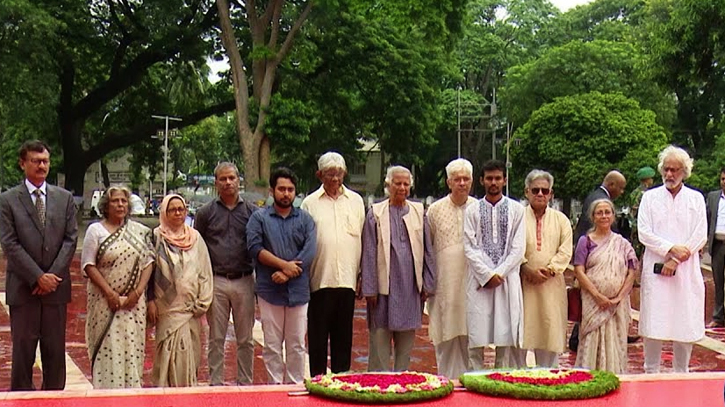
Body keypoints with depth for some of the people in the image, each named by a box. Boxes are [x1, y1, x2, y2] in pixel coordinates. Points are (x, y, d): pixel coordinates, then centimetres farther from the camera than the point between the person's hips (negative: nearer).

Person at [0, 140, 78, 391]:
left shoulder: (64, 198, 8)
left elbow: (71, 239, 3)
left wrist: (53, 275, -8)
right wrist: (38, 277, -13)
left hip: (56, 286, 2)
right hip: (22, 288, -2)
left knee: (55, 349, 8)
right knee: (23, 350, 4)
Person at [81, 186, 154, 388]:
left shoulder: (139, 231, 8)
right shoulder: (96, 230, 1)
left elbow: (148, 262, 6)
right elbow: (88, 265, -4)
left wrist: (138, 291, -6)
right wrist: (109, 292, -12)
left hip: (134, 302, 2)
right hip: (105, 302, -2)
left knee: (133, 347, 3)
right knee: (107, 349, -4)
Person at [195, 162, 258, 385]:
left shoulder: (252, 211, 6)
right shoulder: (205, 212, 6)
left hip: (244, 281, 0)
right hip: (216, 282, 0)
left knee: (245, 339, 7)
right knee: (216, 339, 6)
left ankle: (245, 384, 16)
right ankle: (215, 384, 13)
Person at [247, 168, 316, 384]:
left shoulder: (305, 219, 10)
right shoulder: (259, 218, 7)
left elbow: (309, 252, -2)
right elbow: (255, 248, -7)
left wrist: (286, 274, -12)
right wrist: (283, 264, -13)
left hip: (298, 290, 1)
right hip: (270, 291, -1)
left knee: (297, 345, 6)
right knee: (272, 345, 4)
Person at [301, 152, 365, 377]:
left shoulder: (356, 201, 11)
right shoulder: (310, 203, 4)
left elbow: (363, 239, 12)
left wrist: (362, 274, 8)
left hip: (347, 279, 2)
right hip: (320, 280, -2)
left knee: (344, 335, 8)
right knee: (318, 335, 4)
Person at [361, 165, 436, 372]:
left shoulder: (419, 212, 8)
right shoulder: (375, 214, 0)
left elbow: (428, 251, 10)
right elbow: (369, 254, -1)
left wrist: (428, 284, 6)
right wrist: (369, 289, -6)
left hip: (410, 285, 3)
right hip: (384, 284, -2)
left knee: (406, 339, 9)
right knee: (380, 336, 3)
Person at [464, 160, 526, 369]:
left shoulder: (516, 210, 7)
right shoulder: (473, 210, 7)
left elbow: (518, 248, 1)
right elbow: (469, 248, 1)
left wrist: (500, 273, -8)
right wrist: (487, 275, -9)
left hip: (507, 279, 0)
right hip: (479, 279, 0)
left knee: (506, 336, -1)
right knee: (477, 335, -1)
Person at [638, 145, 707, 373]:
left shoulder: (696, 199, 9)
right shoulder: (650, 197, 8)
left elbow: (700, 237, 1)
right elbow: (644, 234, -1)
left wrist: (675, 261, -8)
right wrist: (671, 248, -13)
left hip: (686, 272, 1)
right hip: (655, 271, 0)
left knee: (685, 326, 3)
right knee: (652, 327, -1)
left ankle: (681, 374, 15)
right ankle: (651, 373, 9)